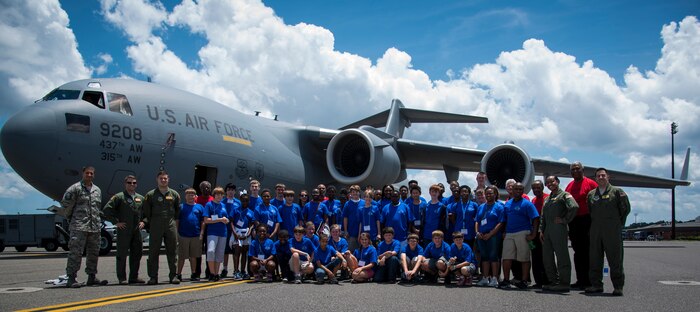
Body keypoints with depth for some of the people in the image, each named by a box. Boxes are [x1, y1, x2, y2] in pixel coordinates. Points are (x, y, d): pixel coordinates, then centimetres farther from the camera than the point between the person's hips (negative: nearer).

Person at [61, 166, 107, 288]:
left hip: (95, 227, 7)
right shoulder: (75, 188, -3)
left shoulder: (97, 190, 16)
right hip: (79, 227, -6)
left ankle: (92, 277, 19)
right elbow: (65, 203, -3)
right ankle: (71, 278, -6)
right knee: (75, 252, -9)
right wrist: (71, 218, 3)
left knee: (93, 252, 11)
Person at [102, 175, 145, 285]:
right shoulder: (119, 197, -3)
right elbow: (106, 210, -9)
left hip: (137, 230, 6)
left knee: (137, 253, 8)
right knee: (122, 255, -2)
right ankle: (122, 278, 4)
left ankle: (134, 277, 17)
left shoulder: (140, 198, 14)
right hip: (123, 230, -5)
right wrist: (116, 222, -10)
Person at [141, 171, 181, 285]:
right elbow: (145, 212, 7)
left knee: (172, 252, 3)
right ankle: (153, 276, 5)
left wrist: (176, 221, 7)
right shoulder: (150, 195, 6)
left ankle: (173, 275, 8)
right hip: (155, 227, -1)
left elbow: (178, 211, 16)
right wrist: (144, 221, -6)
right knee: (153, 252, 0)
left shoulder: (174, 194, 11)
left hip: (171, 226, 1)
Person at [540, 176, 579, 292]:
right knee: (547, 257, 8)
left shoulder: (564, 195, -1)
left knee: (562, 256, -6)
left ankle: (564, 283, -4)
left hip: (559, 229, -8)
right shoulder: (547, 199, 23)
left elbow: (574, 207, -19)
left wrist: (565, 220, -13)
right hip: (547, 231, 8)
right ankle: (553, 281, 16)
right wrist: (541, 230, 12)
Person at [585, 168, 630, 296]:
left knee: (615, 258, -3)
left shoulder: (617, 191, 3)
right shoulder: (591, 194, 14)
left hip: (612, 230, -4)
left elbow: (625, 209, 6)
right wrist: (595, 223, 12)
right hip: (595, 230, 4)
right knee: (595, 258, 4)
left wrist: (618, 224, 6)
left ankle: (618, 287, 1)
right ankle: (596, 284, 11)